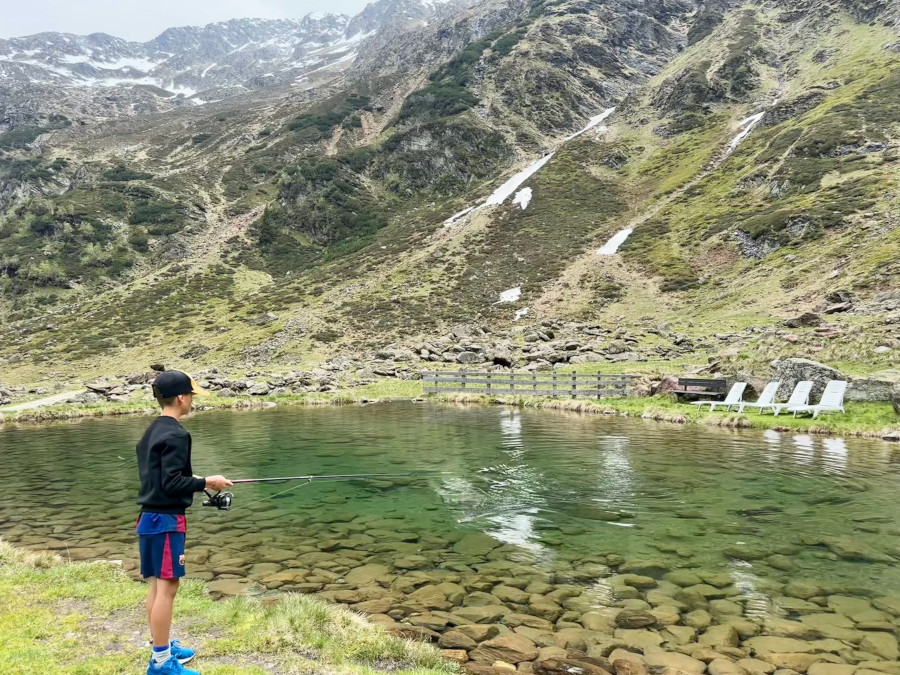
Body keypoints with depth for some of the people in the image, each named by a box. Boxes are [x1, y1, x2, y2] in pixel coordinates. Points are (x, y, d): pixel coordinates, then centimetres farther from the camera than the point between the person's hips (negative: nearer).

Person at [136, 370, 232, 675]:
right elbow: (172, 484, -22)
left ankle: (162, 647, 28)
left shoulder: (152, 431, 11)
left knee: (157, 585, 16)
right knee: (167, 586, -3)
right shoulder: (175, 434, -18)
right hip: (166, 519, -10)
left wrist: (194, 480, 16)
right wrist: (206, 482, -11)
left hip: (150, 517, 10)